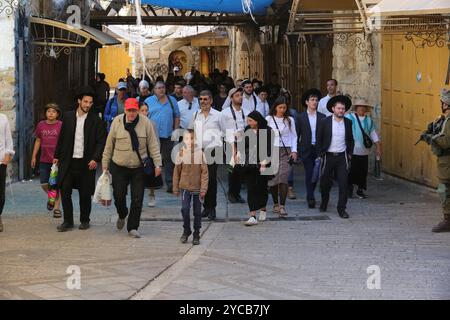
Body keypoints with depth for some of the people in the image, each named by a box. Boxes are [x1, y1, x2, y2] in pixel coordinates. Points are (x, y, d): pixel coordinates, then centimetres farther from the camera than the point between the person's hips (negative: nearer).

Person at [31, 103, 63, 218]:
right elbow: (38, 141, 14)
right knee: (44, 184, 4)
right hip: (44, 160, 3)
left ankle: (56, 208, 10)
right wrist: (34, 156, 13)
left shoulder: (61, 125, -6)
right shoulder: (41, 125, 5)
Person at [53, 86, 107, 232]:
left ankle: (85, 220, 21)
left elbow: (101, 141, -3)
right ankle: (68, 221, 6)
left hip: (86, 163, -2)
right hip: (68, 161, 2)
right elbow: (62, 138, 13)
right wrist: (57, 156, 11)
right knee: (64, 190, -4)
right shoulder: (68, 117, 6)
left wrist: (95, 159, -14)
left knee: (85, 194, 4)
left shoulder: (96, 121, -1)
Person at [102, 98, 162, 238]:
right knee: (119, 196, 6)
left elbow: (153, 145, -1)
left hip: (139, 168, -1)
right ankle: (122, 215, 37)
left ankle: (133, 227, 9)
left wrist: (157, 164, -6)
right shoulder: (117, 122, -3)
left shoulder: (145, 123, -5)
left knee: (137, 199, -1)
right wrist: (105, 164, 8)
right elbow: (109, 145, 5)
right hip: (119, 167, 1)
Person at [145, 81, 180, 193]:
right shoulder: (148, 101, 6)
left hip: (167, 136, 1)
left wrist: (176, 131, 3)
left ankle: (170, 183, 0)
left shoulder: (172, 100, 10)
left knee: (168, 159, 0)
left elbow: (177, 117, 11)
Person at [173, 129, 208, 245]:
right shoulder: (181, 153, -2)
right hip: (185, 187, 0)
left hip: (197, 188, 0)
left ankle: (196, 234, 19)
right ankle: (186, 230, 13)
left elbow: (204, 172, -4)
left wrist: (203, 189, -9)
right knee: (185, 208, -9)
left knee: (197, 212, 7)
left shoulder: (200, 153, -5)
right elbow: (176, 171, 4)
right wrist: (176, 188, 5)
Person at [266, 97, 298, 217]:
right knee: (273, 178, 2)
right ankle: (276, 204, 17)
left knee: (283, 177, -13)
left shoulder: (290, 120, 9)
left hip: (286, 151, 0)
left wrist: (294, 151, 2)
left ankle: (282, 206, -15)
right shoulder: (269, 119, 5)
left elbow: (294, 136, 13)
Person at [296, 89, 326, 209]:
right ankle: (311, 198, -8)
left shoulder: (322, 117, 6)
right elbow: (297, 134, 3)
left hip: (318, 149, 2)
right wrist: (296, 150, 0)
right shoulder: (300, 117, 2)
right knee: (309, 174, -7)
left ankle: (310, 196, 25)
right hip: (306, 149, -2)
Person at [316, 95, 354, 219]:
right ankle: (324, 202, 35)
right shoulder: (325, 122, -3)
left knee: (343, 183, -6)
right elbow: (319, 139, 2)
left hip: (342, 157, 1)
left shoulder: (348, 122, 5)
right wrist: (320, 154, -2)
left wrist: (349, 154, 9)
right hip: (328, 156, -1)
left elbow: (350, 140, 15)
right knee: (325, 183, 9)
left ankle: (341, 208, 1)